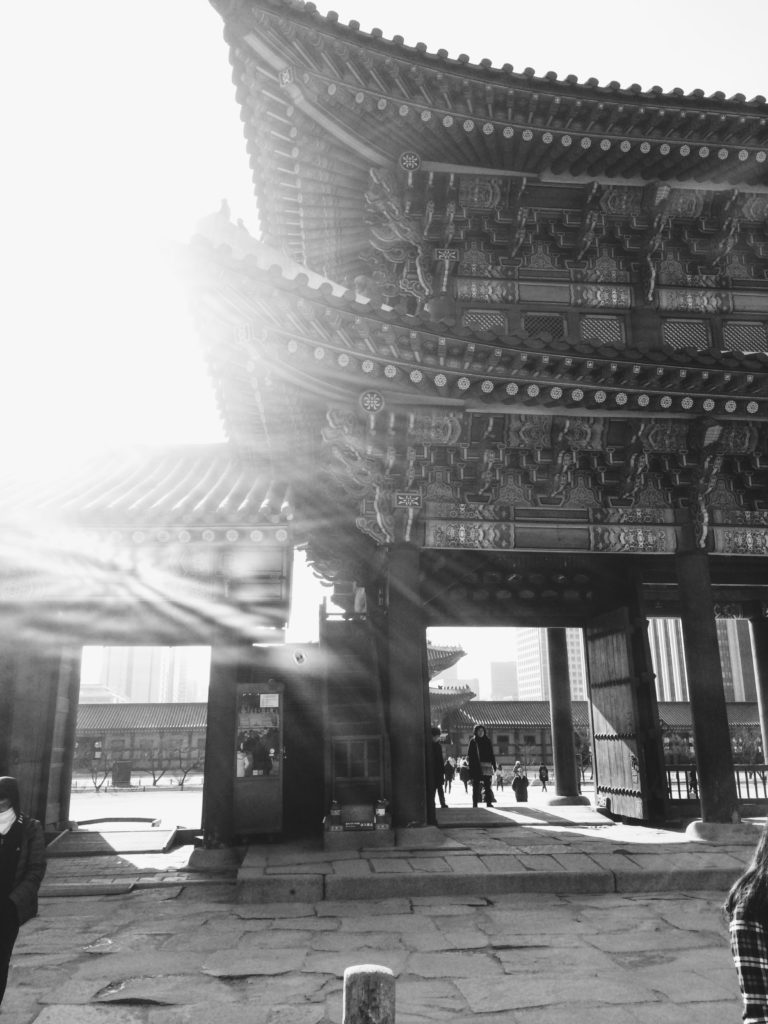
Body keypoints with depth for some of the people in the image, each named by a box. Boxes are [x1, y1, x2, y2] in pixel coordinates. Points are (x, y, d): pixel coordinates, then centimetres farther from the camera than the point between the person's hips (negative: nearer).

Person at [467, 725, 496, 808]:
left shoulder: (487, 741, 11)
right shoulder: (473, 741, 3)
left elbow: (491, 754, 12)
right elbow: (469, 755, -1)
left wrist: (494, 765, 5)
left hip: (487, 766, 2)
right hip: (476, 766, -2)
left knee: (487, 785, 0)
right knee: (476, 785, 0)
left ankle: (489, 802, 2)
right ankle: (475, 803, 3)